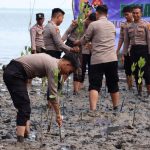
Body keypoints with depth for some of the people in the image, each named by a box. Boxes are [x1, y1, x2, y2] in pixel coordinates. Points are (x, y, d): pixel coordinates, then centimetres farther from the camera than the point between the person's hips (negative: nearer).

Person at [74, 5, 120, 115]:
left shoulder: (93, 25, -5)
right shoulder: (112, 25, 12)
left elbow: (84, 40, 4)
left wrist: (76, 43, 25)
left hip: (97, 60, -4)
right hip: (112, 59, 4)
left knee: (94, 86, -6)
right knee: (113, 85, 16)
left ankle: (93, 110, -22)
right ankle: (116, 108, 25)